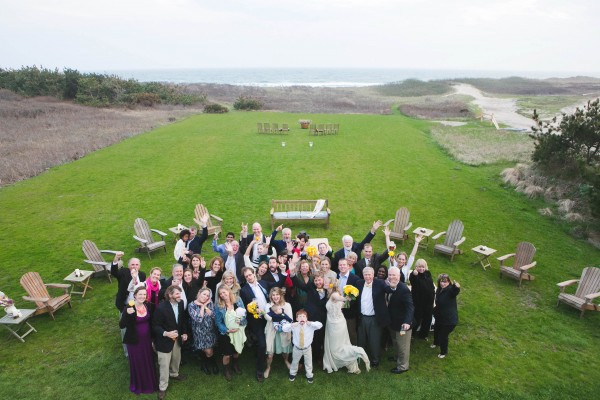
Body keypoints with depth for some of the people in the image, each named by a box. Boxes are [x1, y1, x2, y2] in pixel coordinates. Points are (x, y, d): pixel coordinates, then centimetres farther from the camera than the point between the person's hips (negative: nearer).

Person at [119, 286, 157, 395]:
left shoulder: (149, 306, -9)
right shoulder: (129, 308, -20)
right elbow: (122, 325, -24)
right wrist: (127, 314, -40)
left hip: (147, 339, 4)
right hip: (134, 341, -4)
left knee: (148, 361, 20)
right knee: (137, 363, 14)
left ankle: (149, 383, 45)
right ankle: (138, 385, 39)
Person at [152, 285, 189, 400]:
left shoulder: (180, 303, -9)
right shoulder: (161, 307, -28)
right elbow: (155, 326, -21)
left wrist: (184, 332, 4)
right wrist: (166, 333, -35)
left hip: (177, 337, 6)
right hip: (165, 340, -6)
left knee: (176, 359, 26)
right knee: (164, 364, 5)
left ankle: (174, 374, 54)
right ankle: (162, 387, 23)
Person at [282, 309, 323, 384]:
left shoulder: (310, 326, -19)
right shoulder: (294, 326, -19)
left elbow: (320, 325, -30)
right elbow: (284, 328, -24)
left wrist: (311, 323, -38)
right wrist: (292, 325, -37)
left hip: (307, 348, 0)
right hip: (297, 348, 0)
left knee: (308, 362, 18)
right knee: (295, 361, 22)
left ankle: (309, 375, 43)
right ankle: (292, 374, 49)